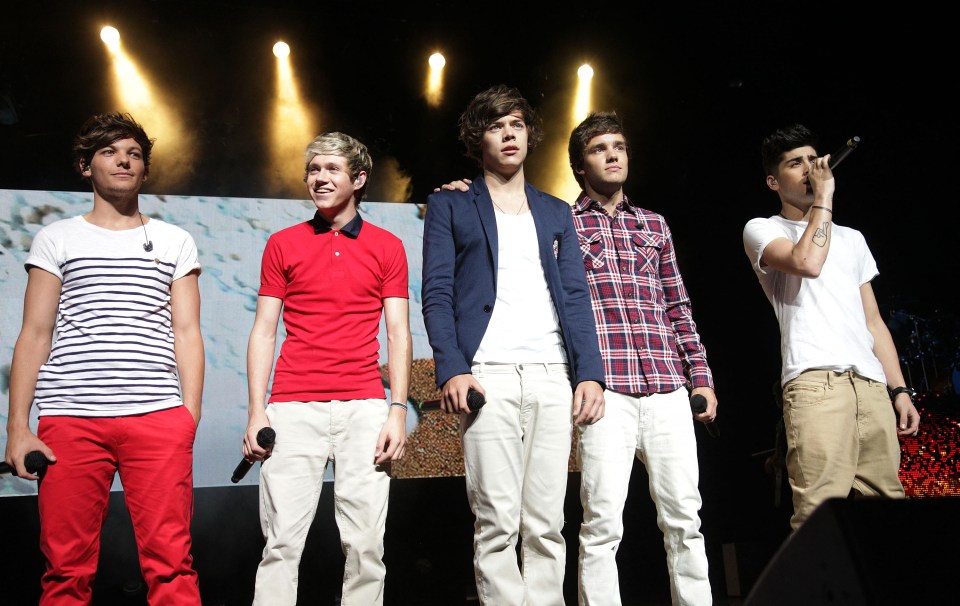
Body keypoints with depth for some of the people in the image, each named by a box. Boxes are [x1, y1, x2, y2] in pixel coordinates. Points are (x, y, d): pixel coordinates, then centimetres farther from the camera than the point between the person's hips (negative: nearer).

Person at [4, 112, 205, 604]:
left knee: (170, 563, -5)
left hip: (158, 417, 0)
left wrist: (190, 416, 0)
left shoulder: (175, 242, 15)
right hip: (70, 419, 0)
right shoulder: (56, 239, 14)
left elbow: (186, 332, 10)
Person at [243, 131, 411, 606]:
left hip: (365, 407, 0)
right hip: (293, 408, 0)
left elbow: (398, 334, 7)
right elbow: (263, 331, 9)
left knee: (365, 544, 1)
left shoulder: (387, 247, 10)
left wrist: (398, 411, -3)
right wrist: (257, 411, 0)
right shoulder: (282, 244, 11)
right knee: (281, 543, -2)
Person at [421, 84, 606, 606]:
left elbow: (575, 298, 15)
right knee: (496, 524, -5)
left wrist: (590, 371, 2)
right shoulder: (449, 206, 13)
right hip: (487, 374, -3)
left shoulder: (557, 213, 23)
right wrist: (451, 369, -11)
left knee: (546, 524, 3)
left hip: (552, 376, 3)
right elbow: (437, 294, 3)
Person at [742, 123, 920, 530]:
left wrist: (899, 389, 15)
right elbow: (807, 263, -12)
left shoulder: (851, 238, 28)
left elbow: (873, 321, 24)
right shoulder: (761, 230, 11)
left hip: (872, 385, 6)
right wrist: (825, 196, 0)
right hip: (816, 382, -6)